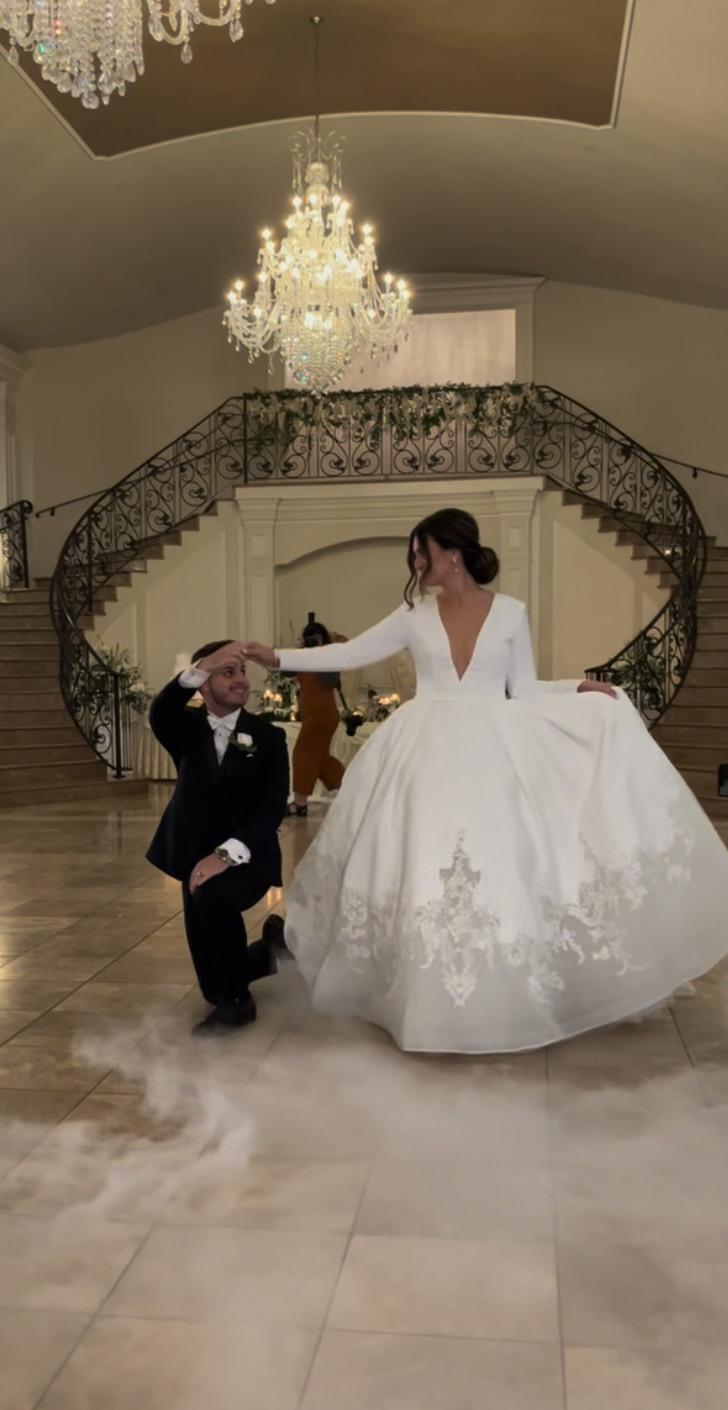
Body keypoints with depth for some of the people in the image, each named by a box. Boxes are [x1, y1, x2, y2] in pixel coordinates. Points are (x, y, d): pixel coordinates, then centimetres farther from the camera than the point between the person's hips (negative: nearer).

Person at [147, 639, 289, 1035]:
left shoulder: (268, 737, -3)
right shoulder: (188, 729, 2)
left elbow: (273, 809, -14)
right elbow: (159, 714, -23)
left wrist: (227, 854, -28)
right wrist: (200, 669, -39)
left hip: (247, 858, -3)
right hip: (196, 856, 3)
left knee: (211, 895, -36)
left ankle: (235, 1000, -12)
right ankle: (266, 953, 37)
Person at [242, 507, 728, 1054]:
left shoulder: (510, 612, 2)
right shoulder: (414, 616, 4)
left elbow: (524, 691, 7)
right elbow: (350, 654, 6)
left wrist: (580, 689, -6)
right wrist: (278, 657, 3)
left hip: (495, 755, -1)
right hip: (429, 756, 1)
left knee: (496, 874, -2)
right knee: (425, 875, -1)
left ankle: (500, 1003, 15)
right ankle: (433, 1005, 15)